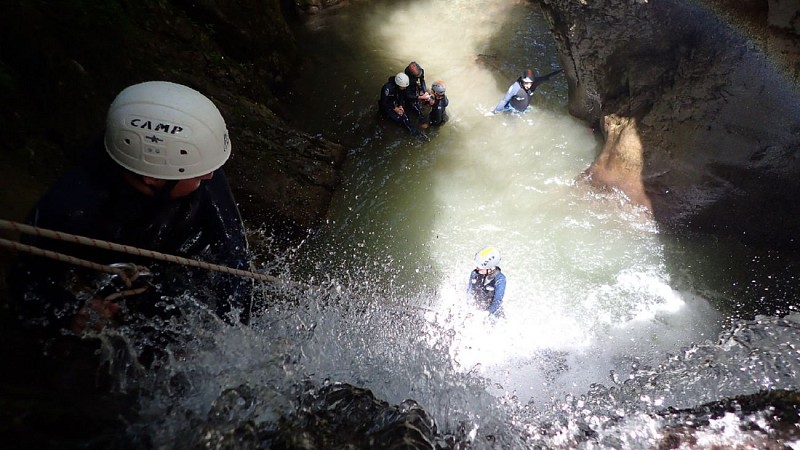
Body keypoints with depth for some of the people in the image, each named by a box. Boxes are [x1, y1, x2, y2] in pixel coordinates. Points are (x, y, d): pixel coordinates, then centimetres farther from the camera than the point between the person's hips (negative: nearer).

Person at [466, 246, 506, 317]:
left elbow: (497, 300, -22)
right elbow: (469, 291, 1)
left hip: (490, 310, -3)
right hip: (474, 308, 4)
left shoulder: (499, 279, -27)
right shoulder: (474, 273, -15)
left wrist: (491, 315, -21)